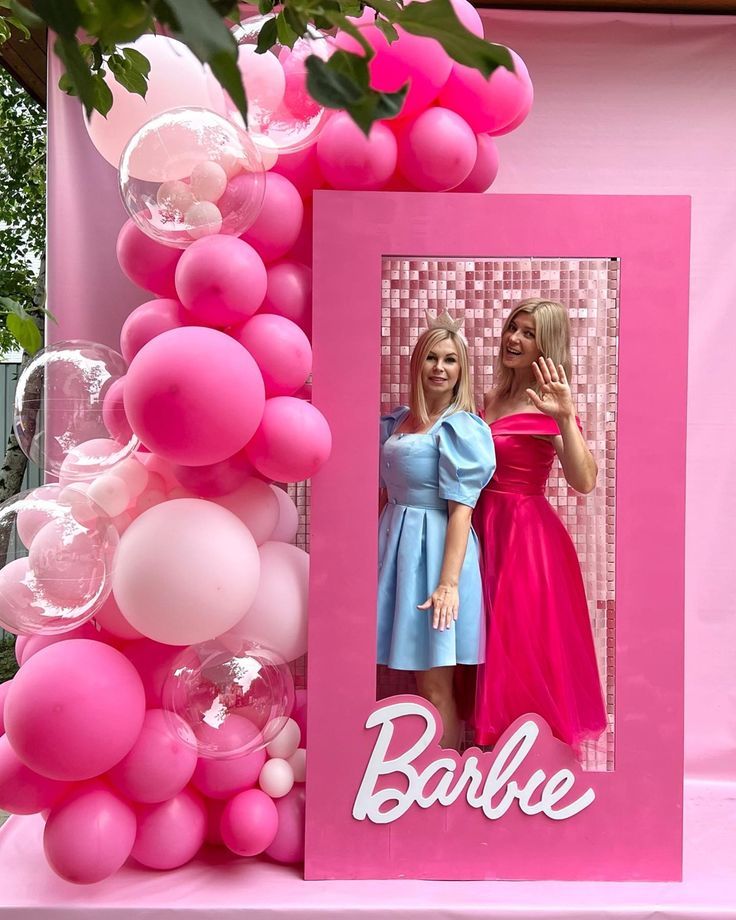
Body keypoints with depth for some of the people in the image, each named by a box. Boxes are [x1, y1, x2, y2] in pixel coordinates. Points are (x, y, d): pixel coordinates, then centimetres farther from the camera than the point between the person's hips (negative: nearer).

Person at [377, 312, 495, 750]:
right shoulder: (399, 421, 11)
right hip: (396, 542, 7)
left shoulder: (462, 429, -10)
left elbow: (461, 510, -16)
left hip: (434, 548, -7)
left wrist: (449, 582, -21)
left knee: (435, 687, 2)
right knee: (404, 677, 16)